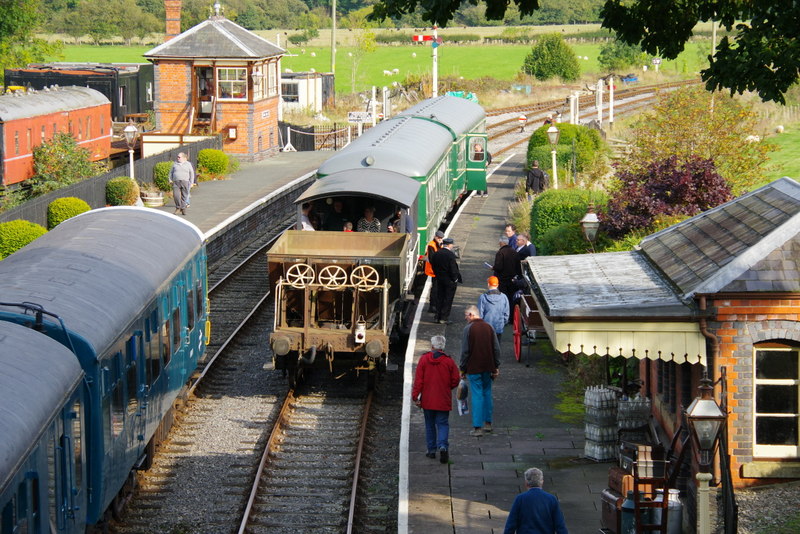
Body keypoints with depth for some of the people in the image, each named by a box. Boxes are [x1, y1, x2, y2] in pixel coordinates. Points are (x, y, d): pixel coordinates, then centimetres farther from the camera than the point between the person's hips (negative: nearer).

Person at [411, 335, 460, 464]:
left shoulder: (423, 359, -4)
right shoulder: (448, 361, -5)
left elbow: (418, 380, -6)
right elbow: (455, 380, -1)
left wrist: (415, 396, -2)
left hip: (427, 400, 1)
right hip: (443, 400, -1)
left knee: (430, 424, 14)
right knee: (443, 424, 4)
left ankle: (432, 450, 18)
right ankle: (443, 446, -18)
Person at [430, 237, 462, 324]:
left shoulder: (436, 254, 1)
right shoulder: (450, 255, -19)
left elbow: (434, 267, 8)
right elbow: (453, 269, -19)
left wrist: (437, 276, 16)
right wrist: (455, 279, -7)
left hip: (439, 280, 6)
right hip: (449, 280, -6)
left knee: (439, 298, 14)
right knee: (448, 299, 3)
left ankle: (437, 317, 17)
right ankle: (444, 318, 3)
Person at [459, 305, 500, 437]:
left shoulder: (468, 328, -11)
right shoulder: (489, 327, 5)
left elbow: (465, 351, -10)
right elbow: (496, 348, 7)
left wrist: (462, 369, -2)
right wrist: (496, 367, 14)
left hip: (474, 368, -5)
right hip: (488, 367, 5)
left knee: (477, 395, -4)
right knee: (487, 393, 16)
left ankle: (477, 427, -5)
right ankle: (488, 423, 21)